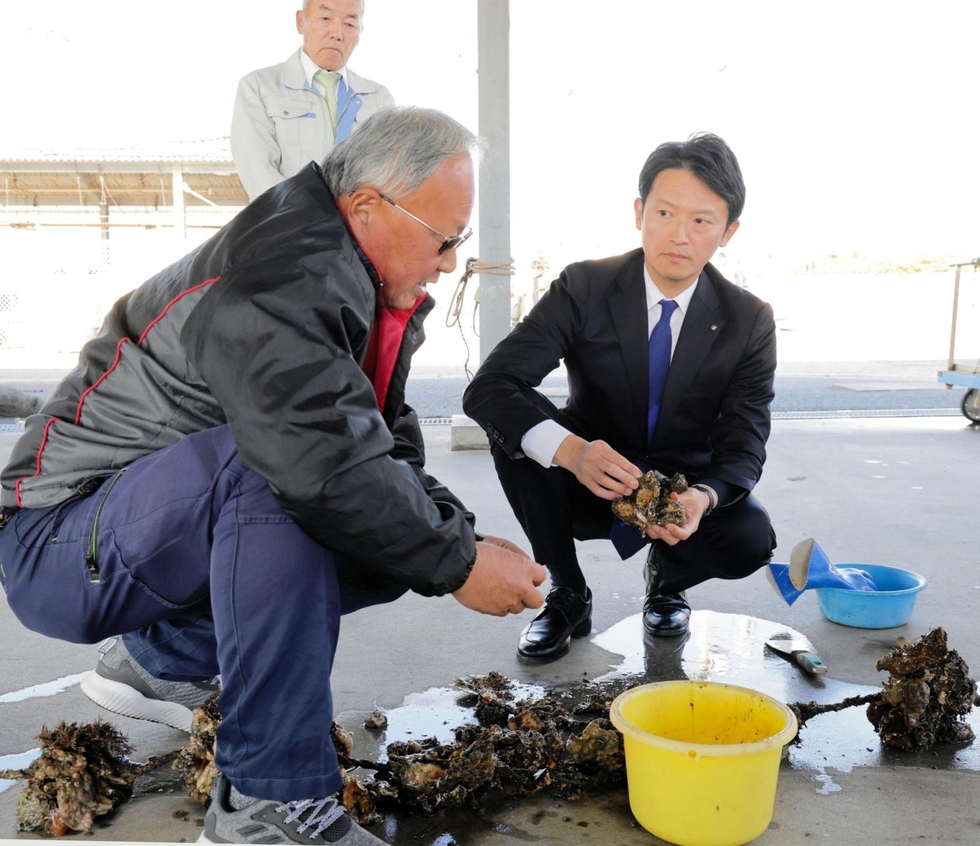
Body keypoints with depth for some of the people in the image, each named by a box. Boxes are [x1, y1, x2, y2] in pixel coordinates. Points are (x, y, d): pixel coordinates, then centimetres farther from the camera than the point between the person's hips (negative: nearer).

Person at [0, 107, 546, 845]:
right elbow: (323, 461, -37)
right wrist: (457, 562, -25)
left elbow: (385, 443, 7)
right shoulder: (285, 280, -26)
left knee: (402, 532, 1)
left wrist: (459, 533, -9)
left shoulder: (359, 286, 5)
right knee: (272, 466, -35)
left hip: (164, 530, 9)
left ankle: (162, 659, 12)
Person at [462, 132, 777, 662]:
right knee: (513, 422, -28)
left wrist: (702, 497, -38)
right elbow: (487, 388, -25)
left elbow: (743, 445, -13)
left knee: (751, 539, -30)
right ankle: (567, 594, -8)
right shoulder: (583, 289, -15)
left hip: (683, 493, 1)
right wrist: (571, 451, -44)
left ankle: (667, 578, 9)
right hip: (590, 483, 0)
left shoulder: (750, 321, -10)